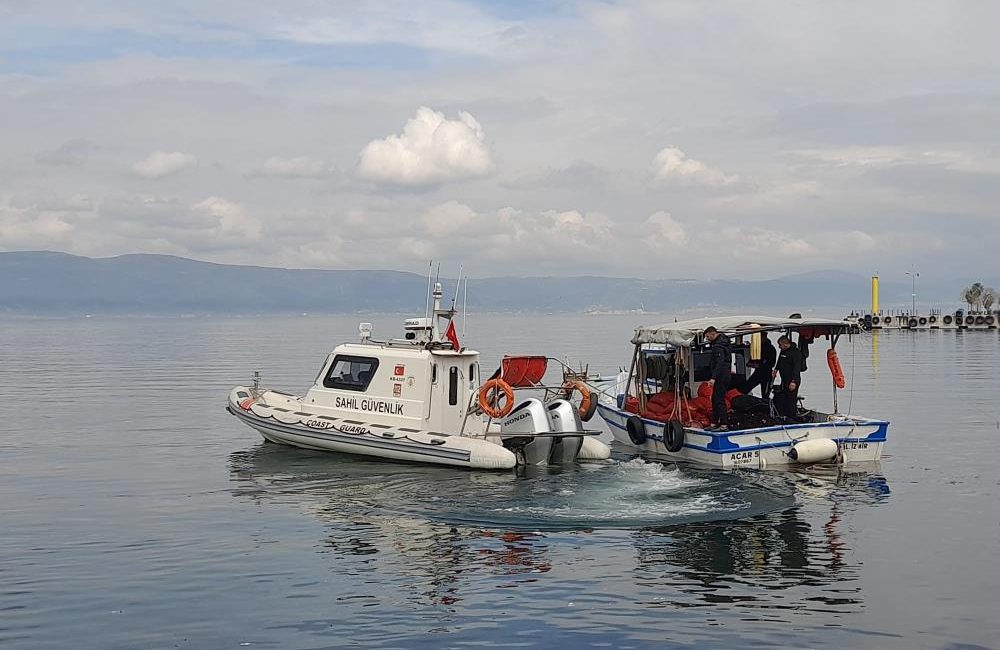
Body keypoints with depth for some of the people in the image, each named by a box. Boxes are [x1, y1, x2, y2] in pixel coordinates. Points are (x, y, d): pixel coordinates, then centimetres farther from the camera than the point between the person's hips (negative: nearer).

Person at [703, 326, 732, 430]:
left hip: (721, 377, -11)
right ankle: (714, 423, 19)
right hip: (725, 374, 11)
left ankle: (724, 425, -10)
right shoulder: (724, 339, 15)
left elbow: (719, 363, -28)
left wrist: (714, 378, -33)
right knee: (715, 399, 15)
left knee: (719, 400, -10)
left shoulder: (718, 346, -19)